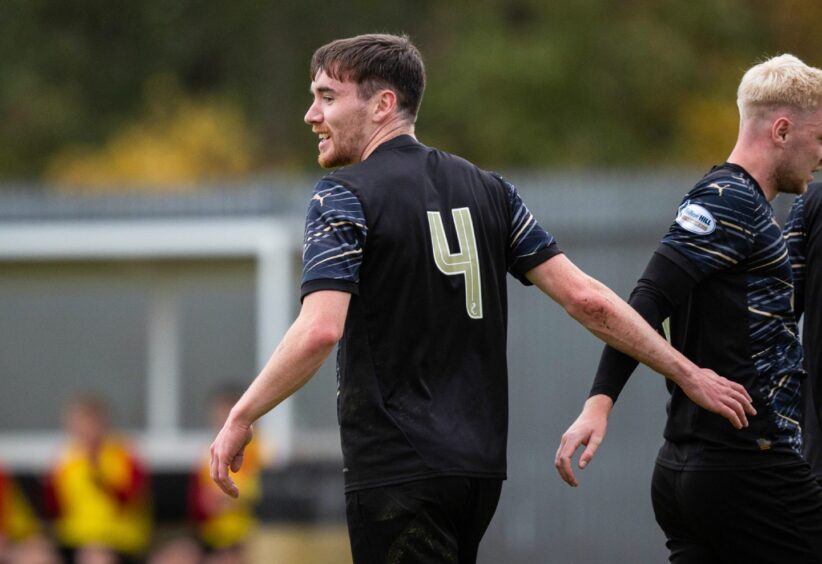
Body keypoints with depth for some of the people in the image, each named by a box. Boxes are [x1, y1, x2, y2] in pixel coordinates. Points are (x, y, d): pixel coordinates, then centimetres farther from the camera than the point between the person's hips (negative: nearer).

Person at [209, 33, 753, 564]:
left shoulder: (344, 197, -8)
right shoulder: (486, 190, 11)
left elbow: (319, 331, -22)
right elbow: (585, 298, 7)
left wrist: (240, 419, -13)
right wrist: (688, 373, 13)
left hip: (397, 471, -7)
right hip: (480, 466, 7)